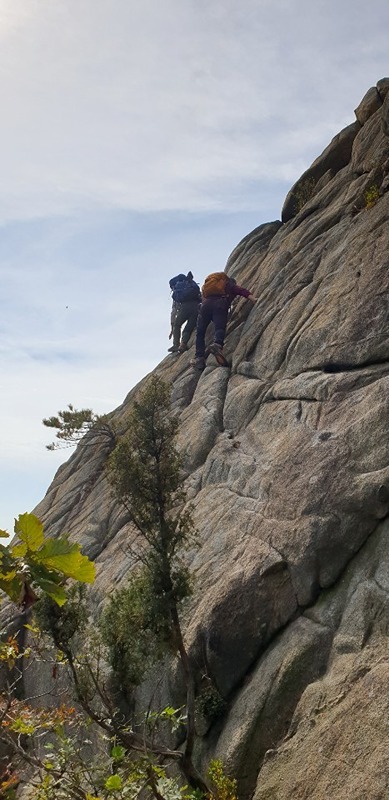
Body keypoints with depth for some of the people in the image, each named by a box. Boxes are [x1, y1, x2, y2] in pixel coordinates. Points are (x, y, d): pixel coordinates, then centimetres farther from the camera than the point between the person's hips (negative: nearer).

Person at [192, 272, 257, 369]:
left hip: (206, 303, 3)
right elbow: (243, 291, 12)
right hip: (220, 303, -3)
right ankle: (217, 345, -52)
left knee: (200, 332, 5)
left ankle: (199, 357, -12)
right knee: (220, 328, -21)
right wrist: (255, 300, 1)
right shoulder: (232, 286, 28)